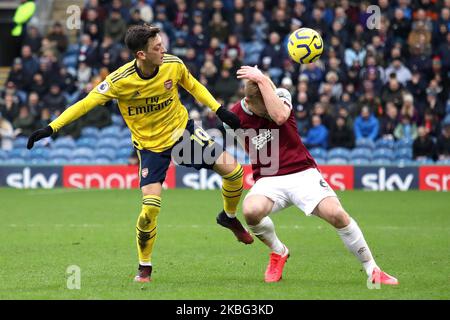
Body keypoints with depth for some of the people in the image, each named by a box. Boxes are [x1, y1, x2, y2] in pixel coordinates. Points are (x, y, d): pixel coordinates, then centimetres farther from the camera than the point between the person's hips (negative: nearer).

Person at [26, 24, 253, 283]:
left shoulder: (174, 65, -15)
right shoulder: (121, 80, -24)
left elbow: (193, 86, 7)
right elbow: (86, 104, -18)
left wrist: (219, 109, 0)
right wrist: (51, 128, -23)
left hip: (183, 131, 3)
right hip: (150, 144, -3)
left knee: (232, 169, -9)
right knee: (150, 207, -16)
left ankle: (229, 217, 23)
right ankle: (145, 267, 7)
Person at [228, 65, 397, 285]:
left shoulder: (280, 95, -5)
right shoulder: (237, 115, -1)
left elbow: (280, 116, -31)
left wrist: (262, 81, -28)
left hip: (302, 172, -1)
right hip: (268, 179, 1)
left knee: (336, 214, -24)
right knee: (251, 211, -33)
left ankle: (372, 270, -6)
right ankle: (278, 252, -1)